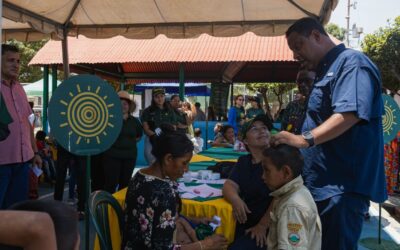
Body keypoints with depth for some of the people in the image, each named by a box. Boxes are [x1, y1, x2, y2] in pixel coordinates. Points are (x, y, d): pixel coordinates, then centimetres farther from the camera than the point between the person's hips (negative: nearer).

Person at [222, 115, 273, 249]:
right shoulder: (243, 161, 13)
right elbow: (229, 185, 4)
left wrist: (263, 225, -18)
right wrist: (235, 200, -18)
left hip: (270, 227, -5)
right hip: (244, 224, 5)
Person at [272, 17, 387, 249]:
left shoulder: (351, 62, -11)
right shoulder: (326, 71, 20)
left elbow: (350, 113, -27)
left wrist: (304, 139, -34)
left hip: (342, 186, -10)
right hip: (320, 183, 10)